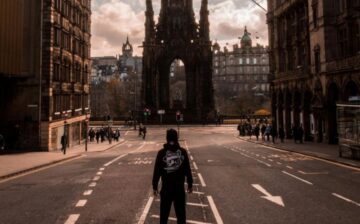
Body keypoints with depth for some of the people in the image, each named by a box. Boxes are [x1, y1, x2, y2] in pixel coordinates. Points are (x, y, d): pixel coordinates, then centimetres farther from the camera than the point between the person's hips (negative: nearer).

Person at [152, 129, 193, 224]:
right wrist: (190, 184, 10)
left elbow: (157, 171, -6)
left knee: (164, 212, 13)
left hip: (166, 187, -1)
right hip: (180, 187, 1)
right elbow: (188, 170, -1)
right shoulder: (183, 152, -5)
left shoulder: (161, 153, -9)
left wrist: (155, 186, 4)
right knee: (181, 213, 13)